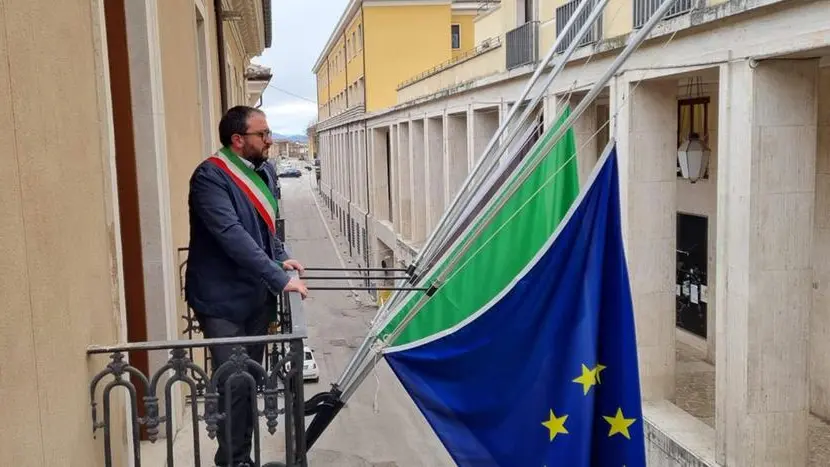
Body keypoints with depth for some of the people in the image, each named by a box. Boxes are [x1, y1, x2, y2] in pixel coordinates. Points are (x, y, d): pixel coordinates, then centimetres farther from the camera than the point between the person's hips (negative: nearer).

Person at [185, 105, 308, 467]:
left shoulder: (265, 171, 8)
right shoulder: (210, 177, -19)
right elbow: (233, 236, -28)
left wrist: (281, 258, 5)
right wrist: (280, 280, -30)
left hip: (258, 294, 8)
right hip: (223, 298, -8)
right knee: (234, 383, -4)